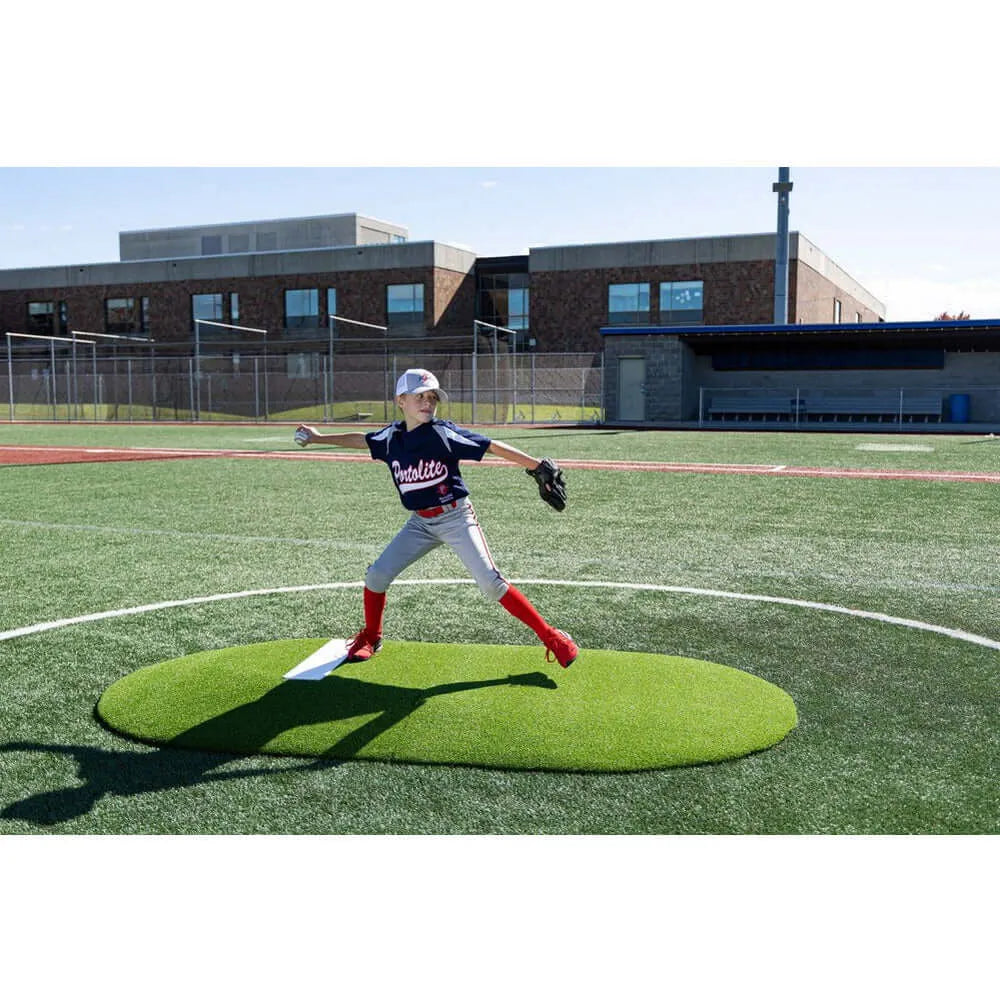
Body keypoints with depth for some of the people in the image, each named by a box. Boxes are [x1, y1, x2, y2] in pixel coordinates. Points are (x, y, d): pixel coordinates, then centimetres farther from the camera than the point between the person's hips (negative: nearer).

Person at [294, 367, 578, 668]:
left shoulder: (443, 433, -16)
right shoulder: (391, 437, -1)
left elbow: (494, 447, -19)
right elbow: (361, 439, 20)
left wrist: (538, 466, -24)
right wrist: (318, 438, 28)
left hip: (455, 517, -5)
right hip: (420, 522, 5)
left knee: (491, 582, -15)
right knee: (376, 575, 3)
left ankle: (550, 637, -6)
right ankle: (371, 637, 29)